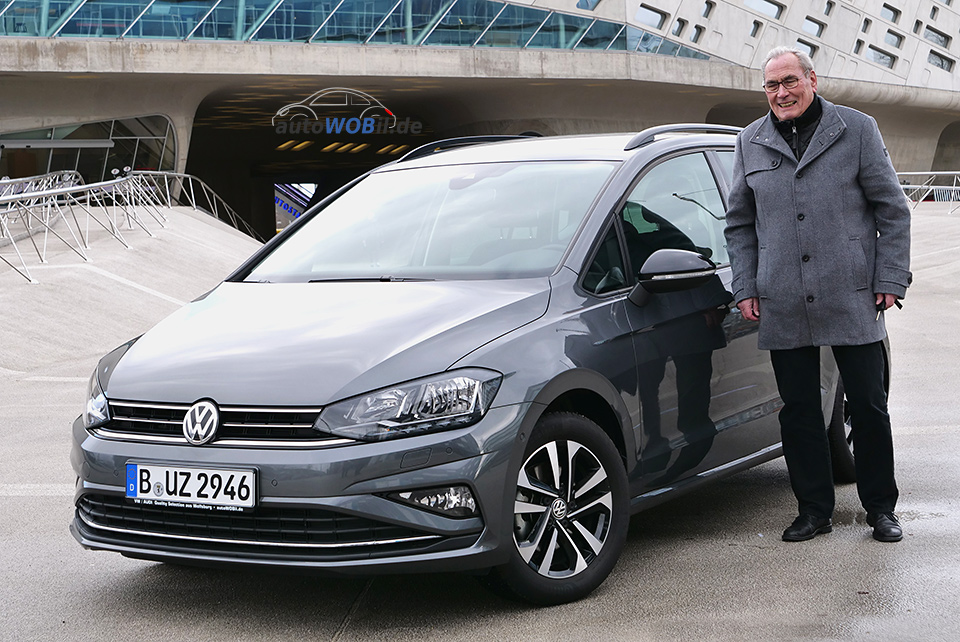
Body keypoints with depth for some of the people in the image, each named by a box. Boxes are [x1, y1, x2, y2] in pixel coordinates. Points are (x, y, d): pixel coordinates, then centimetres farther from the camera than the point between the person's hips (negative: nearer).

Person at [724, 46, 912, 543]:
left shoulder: (857, 130, 2)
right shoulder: (750, 143, 10)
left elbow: (892, 210, 4)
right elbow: (739, 223, 16)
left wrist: (890, 279, -3)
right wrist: (745, 289, 8)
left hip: (853, 300, -2)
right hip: (783, 307, 2)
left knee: (868, 406, 4)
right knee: (798, 411, 6)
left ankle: (880, 507, 18)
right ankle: (813, 510, 18)